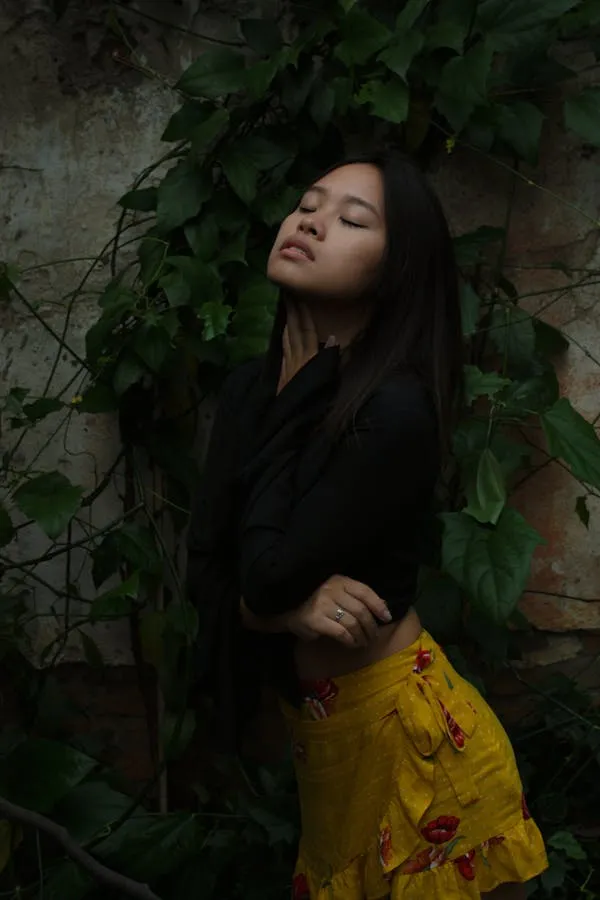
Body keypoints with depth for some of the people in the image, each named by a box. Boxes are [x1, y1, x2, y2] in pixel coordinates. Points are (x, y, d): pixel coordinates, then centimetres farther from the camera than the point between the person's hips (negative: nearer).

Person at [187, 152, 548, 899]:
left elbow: (269, 571, -23)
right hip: (314, 719, 7)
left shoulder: (395, 410, -24)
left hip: (395, 724, -7)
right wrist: (290, 608, -21)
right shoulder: (249, 389, 0)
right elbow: (205, 566, 0)